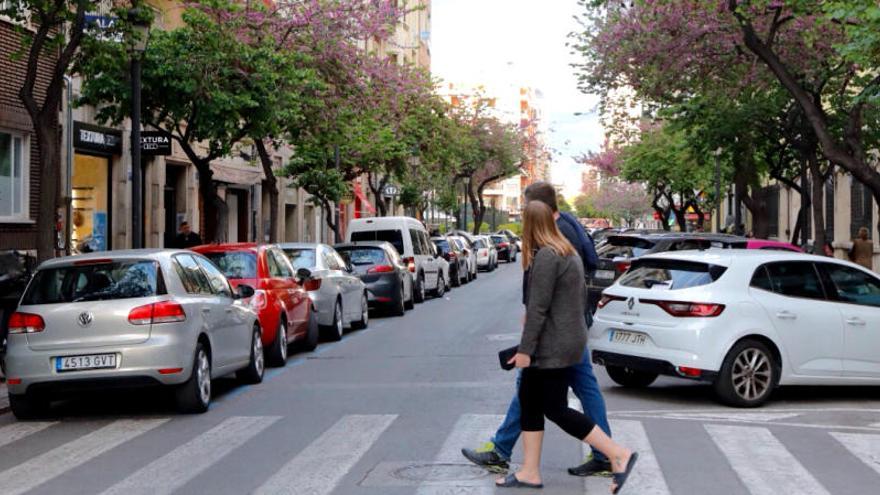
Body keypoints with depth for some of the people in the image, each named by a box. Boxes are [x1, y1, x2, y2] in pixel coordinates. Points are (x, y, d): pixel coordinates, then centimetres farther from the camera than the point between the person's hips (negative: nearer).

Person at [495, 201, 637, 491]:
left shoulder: (546, 256, -18)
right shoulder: (566, 251, 12)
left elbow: (538, 307, -21)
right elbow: (582, 295, 21)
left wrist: (525, 349, -18)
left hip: (554, 346, -10)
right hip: (569, 339, 10)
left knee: (555, 409, -4)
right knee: (529, 401, 12)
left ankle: (619, 455, -4)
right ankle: (530, 472, 15)